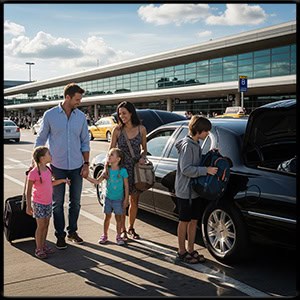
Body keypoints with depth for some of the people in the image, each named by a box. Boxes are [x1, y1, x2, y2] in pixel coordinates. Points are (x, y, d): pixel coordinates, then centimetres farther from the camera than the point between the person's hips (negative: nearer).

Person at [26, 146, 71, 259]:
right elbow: (28, 191, -15)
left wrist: (63, 180, 12)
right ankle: (38, 249, 10)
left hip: (48, 202, 7)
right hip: (38, 203, -7)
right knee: (41, 226, -2)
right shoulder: (33, 173, -20)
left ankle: (43, 245, 26)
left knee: (46, 225, 13)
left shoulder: (48, 170, 3)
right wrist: (28, 206, -16)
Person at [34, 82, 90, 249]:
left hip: (77, 166, 3)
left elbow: (85, 142, 7)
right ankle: (60, 235, 18)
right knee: (58, 203, 5)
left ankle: (73, 231, 27)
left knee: (75, 202, 11)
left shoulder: (81, 116, 2)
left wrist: (86, 164, 1)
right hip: (58, 166, -2)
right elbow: (41, 140, 2)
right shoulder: (50, 115, -5)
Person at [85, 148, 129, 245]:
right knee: (107, 217, 11)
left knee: (118, 218, 6)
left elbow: (126, 186, -6)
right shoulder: (107, 170, 0)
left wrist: (126, 199, -8)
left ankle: (118, 236, 20)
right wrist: (86, 177, -6)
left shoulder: (122, 171, -11)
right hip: (108, 198, 3)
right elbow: (97, 181, 3)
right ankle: (105, 235, 24)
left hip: (118, 199, -3)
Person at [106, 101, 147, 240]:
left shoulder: (141, 129, 1)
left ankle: (131, 228, 29)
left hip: (137, 168, 2)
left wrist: (143, 157, -8)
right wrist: (106, 166, -15)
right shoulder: (117, 130, -4)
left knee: (134, 201, 11)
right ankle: (122, 230, 17)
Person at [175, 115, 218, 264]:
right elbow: (186, 169, -24)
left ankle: (191, 250, 25)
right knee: (184, 221, 3)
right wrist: (206, 170, -25)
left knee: (194, 220, 14)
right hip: (185, 191, -9)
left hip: (195, 190, 9)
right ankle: (182, 252, 17)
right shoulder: (187, 145, -18)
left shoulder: (196, 144, 11)